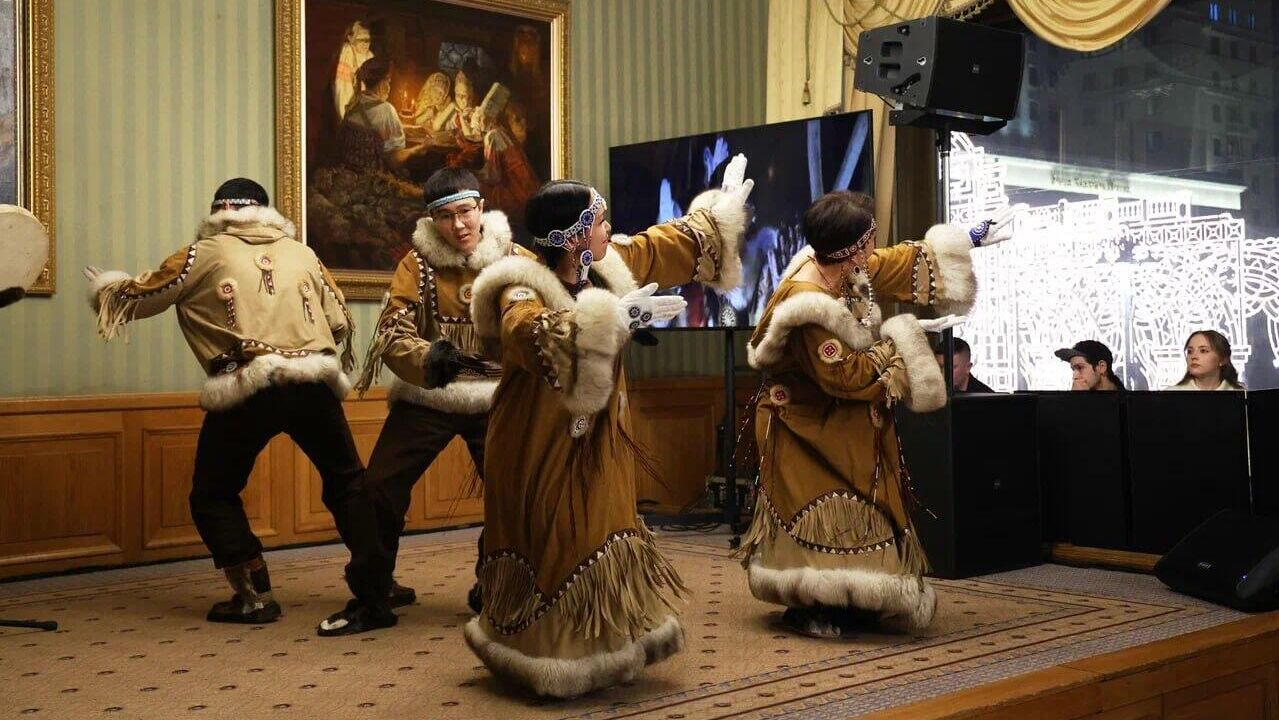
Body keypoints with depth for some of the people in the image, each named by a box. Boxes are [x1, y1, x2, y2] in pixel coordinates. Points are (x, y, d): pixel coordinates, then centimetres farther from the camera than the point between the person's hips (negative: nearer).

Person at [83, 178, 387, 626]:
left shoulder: (203, 254, 10)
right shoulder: (301, 253, 17)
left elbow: (138, 298, 17)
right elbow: (341, 324, 15)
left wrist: (103, 288, 38)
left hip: (247, 392, -3)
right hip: (314, 385, 3)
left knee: (214, 497, 15)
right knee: (347, 483, 18)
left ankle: (254, 597, 9)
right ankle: (373, 584, 14)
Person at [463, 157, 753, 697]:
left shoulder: (610, 264, 1)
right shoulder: (521, 287, -23)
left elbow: (671, 244, 18)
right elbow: (529, 337, -45)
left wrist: (721, 211, 25)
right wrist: (612, 316, -45)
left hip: (597, 440, 8)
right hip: (542, 447, -8)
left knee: (602, 542, 13)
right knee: (552, 554, 0)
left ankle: (601, 646, 26)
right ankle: (550, 659, 13)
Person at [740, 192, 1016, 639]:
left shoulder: (850, 269, -5)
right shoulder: (808, 304, -31)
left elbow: (907, 261, 11)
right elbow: (847, 376, -27)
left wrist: (973, 239, 16)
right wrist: (903, 339, -17)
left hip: (849, 424, 9)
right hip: (809, 425, -9)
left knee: (859, 508, 11)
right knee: (824, 516, -8)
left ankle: (845, 600, 21)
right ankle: (810, 607, 5)